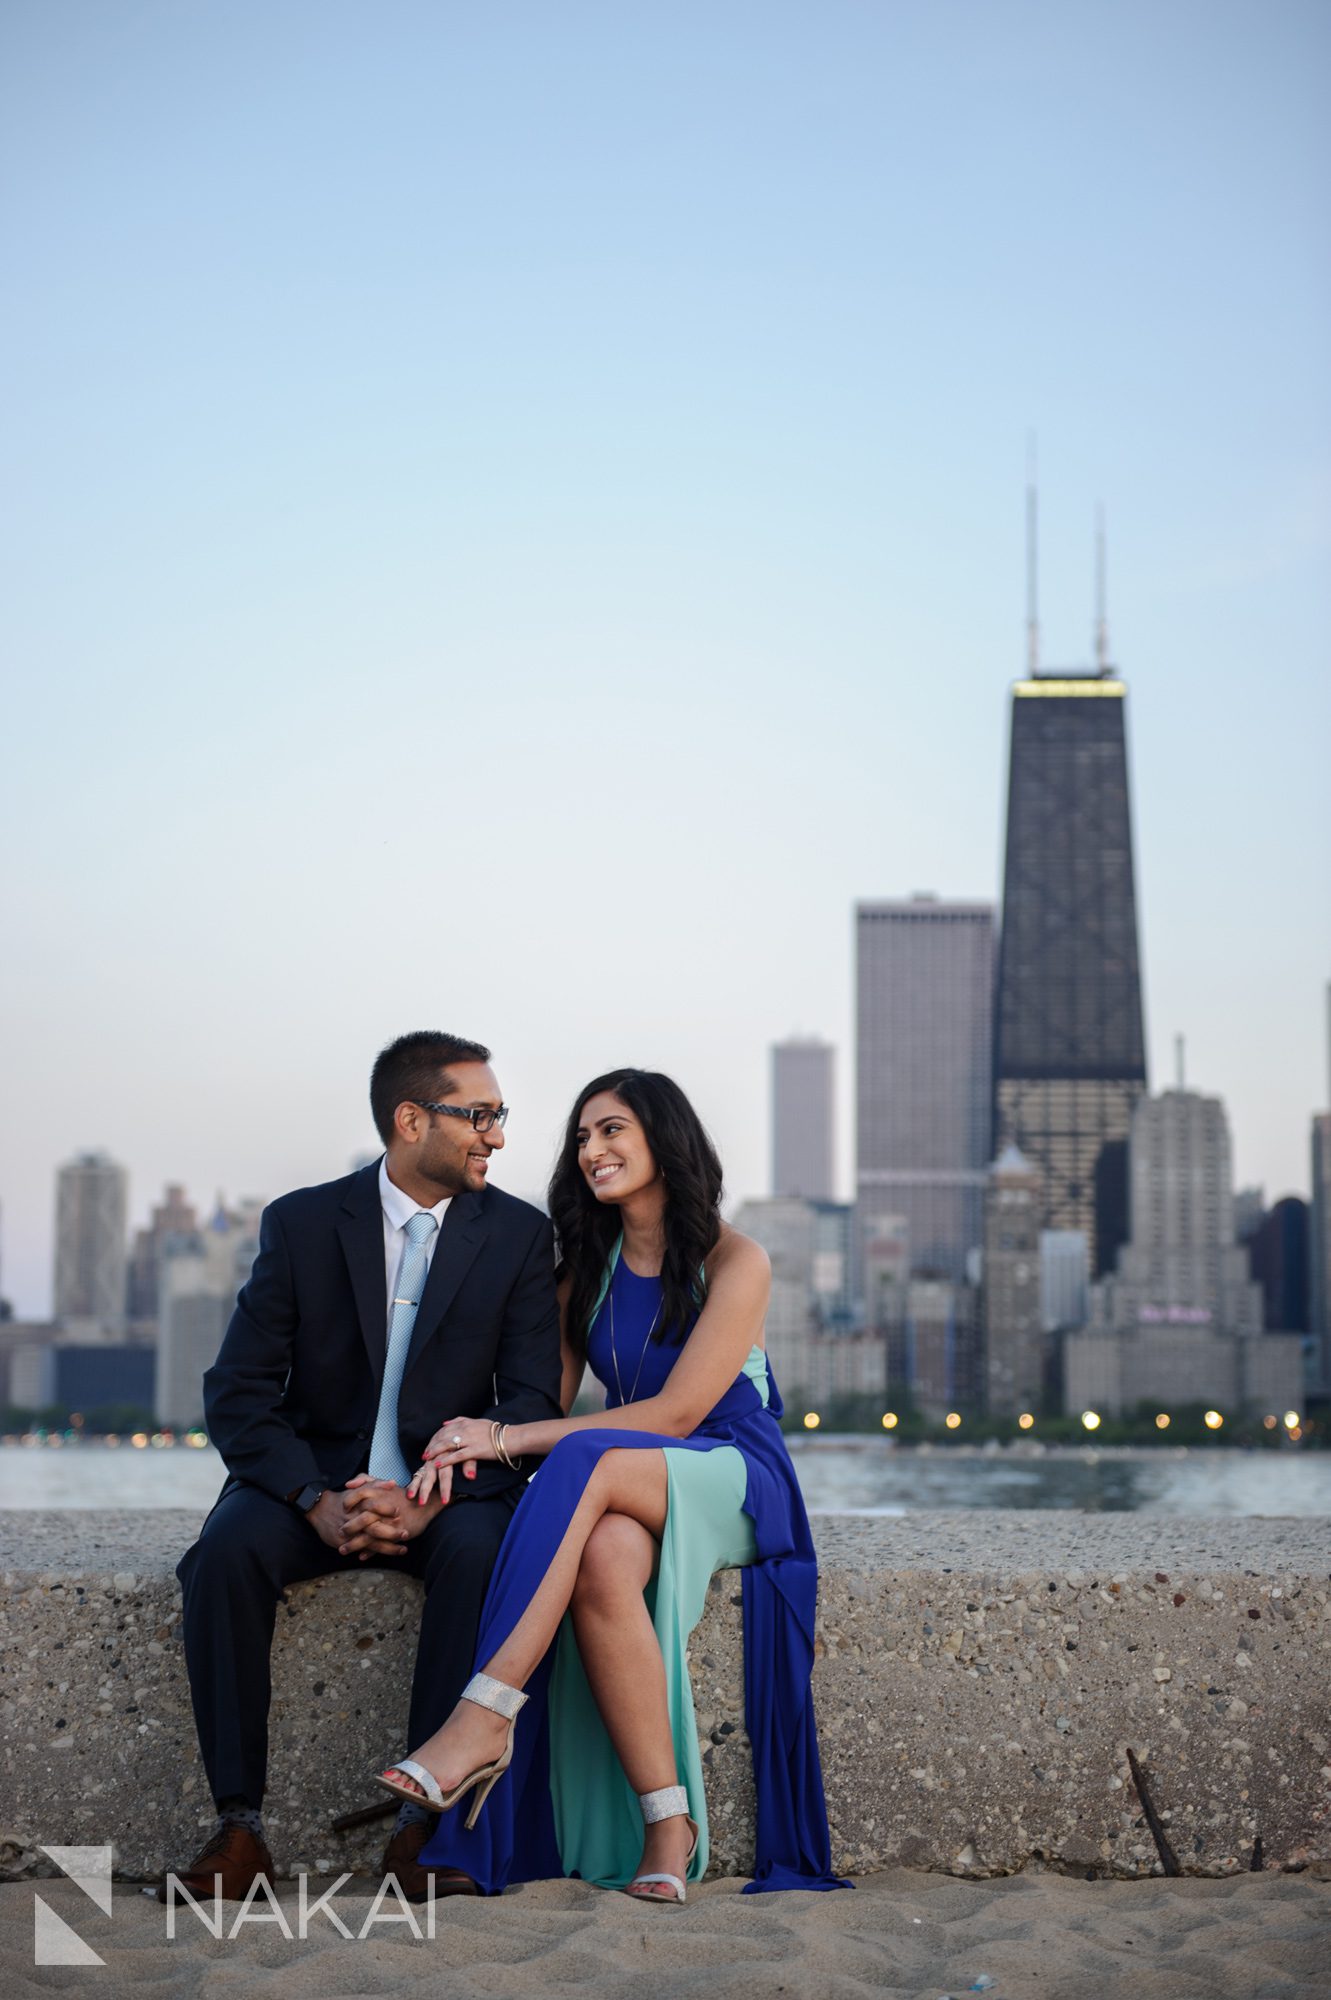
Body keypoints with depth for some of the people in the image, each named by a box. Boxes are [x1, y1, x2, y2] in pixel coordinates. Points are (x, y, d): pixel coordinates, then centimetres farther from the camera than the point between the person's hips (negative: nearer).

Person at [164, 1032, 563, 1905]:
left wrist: (429, 1500, -22)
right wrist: (318, 1502, -21)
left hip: (452, 1490, 0)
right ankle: (240, 1828, -24)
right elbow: (238, 1391, -5)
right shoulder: (302, 1223, -1)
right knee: (229, 1550, -30)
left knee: (480, 1552, -34)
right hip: (318, 1477, 1)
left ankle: (426, 1825, -27)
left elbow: (535, 1400, -7)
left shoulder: (520, 1234, 0)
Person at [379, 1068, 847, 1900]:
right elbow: (548, 1398, 9)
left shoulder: (734, 1262, -7)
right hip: (626, 1488, 4)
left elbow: (677, 1412, -15)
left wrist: (507, 1440, -18)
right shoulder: (590, 1264, 13)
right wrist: (465, 1447, -15)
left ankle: (485, 1717, -40)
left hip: (734, 1479, -4)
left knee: (589, 1464, -36)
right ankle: (668, 1826, -32)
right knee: (604, 1559, -35)